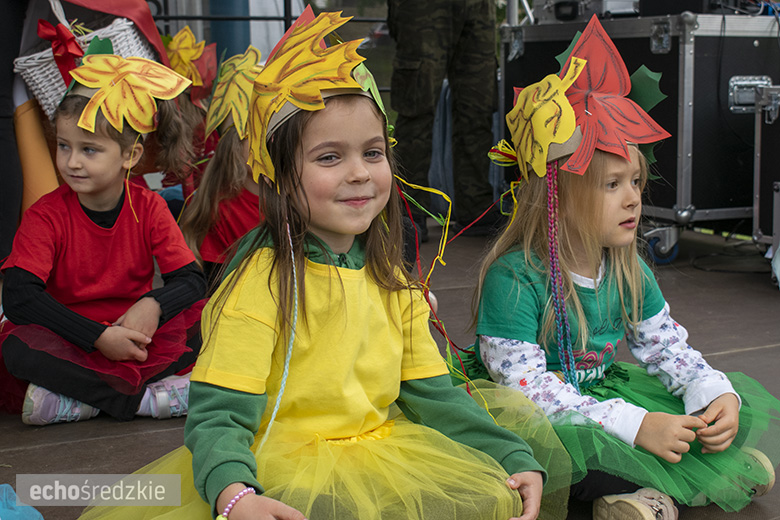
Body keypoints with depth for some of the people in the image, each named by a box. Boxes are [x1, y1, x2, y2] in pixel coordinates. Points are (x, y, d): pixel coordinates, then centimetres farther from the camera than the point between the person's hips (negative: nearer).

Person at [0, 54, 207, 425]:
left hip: (134, 332, 2)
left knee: (202, 321, -23)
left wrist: (153, 305, -31)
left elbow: (191, 280, -6)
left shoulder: (148, 208, -3)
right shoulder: (46, 215, -10)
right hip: (69, 336, -2)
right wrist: (99, 337, -28)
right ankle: (144, 398, -29)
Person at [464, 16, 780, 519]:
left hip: (602, 393, 7)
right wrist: (636, 425, -33)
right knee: (562, 439, -42)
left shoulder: (628, 270, 3)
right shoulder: (514, 278, -22)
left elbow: (667, 348, 7)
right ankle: (720, 474, -27)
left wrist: (716, 395, -15)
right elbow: (526, 389, -28)